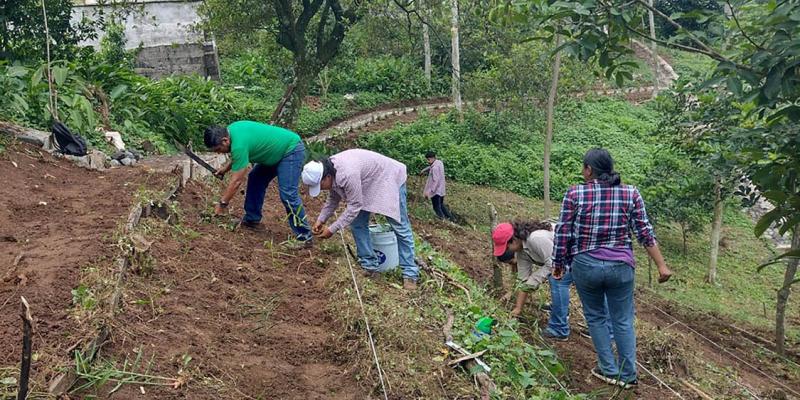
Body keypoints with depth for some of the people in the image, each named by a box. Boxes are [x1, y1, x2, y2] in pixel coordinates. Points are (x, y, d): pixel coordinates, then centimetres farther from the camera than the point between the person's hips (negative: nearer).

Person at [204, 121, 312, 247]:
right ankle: (252, 220, 17)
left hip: (292, 150, -11)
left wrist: (222, 203, -14)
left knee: (288, 194, -18)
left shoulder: (239, 144, -29)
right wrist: (226, 167, 7)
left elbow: (236, 181, -24)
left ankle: (304, 237, -15)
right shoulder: (231, 129, -2)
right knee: (255, 179, 10)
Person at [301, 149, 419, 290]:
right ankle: (370, 267, 8)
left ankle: (410, 273, -2)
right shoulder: (329, 170, -11)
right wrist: (321, 219, -2)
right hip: (368, 183, 9)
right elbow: (334, 198, 6)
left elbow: (355, 206, -31)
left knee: (400, 227, -6)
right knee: (357, 224, 1)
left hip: (389, 178, -9)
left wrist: (332, 229, -25)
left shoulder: (347, 174, -39)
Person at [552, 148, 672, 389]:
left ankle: (609, 371, 22)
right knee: (623, 321, 14)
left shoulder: (575, 194, -7)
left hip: (585, 265, -1)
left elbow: (563, 233, -4)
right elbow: (645, 232, -1)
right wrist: (661, 265, 4)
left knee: (595, 318, 17)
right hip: (620, 265, 2)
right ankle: (628, 375, 21)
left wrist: (558, 264, 8)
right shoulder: (630, 193, -1)